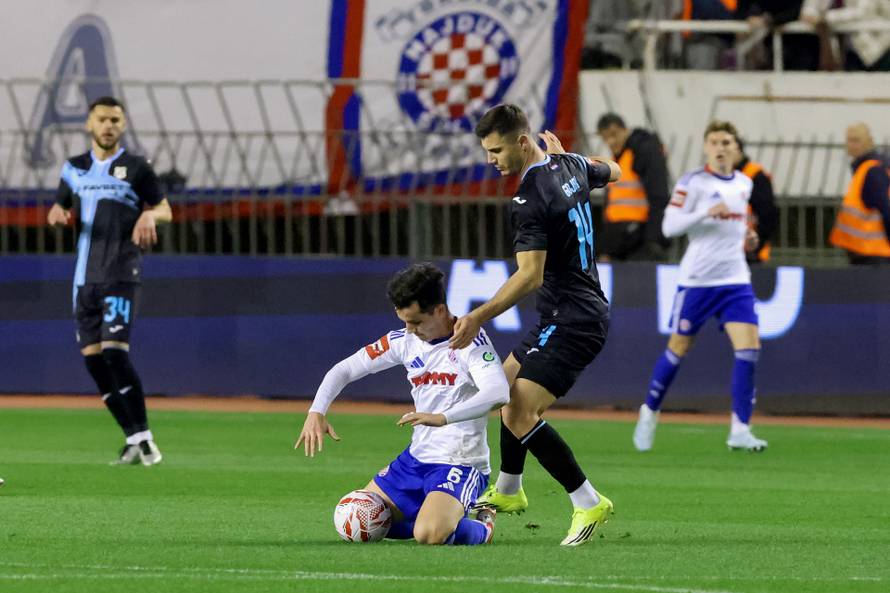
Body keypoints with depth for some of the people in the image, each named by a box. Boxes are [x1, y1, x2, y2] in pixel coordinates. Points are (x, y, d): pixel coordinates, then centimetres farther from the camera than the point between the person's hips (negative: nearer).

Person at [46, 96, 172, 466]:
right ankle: (132, 437, 8)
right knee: (92, 356, 0)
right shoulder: (75, 168, 11)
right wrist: (57, 214, -3)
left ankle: (144, 437, -12)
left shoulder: (136, 168, 0)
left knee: (115, 350, -18)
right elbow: (59, 206, 21)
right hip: (85, 277, 5)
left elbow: (165, 209, 7)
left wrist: (150, 215, -16)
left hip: (121, 275, -5)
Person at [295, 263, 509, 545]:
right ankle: (441, 516, 23)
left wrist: (443, 418, -43)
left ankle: (483, 527, 4)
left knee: (430, 535, -30)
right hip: (417, 458, 7)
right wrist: (316, 411, -9)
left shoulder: (469, 340, -15)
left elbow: (499, 393, -30)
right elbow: (344, 369, 9)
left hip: (460, 463, -7)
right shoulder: (404, 341, 4)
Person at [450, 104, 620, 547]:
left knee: (519, 416, -19)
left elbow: (530, 275, -29)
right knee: (508, 383, 26)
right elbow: (611, 172, 28)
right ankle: (508, 492, 41)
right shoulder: (571, 165, 5)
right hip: (586, 309, 11)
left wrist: (480, 317, -32)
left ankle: (587, 503, -14)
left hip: (569, 322, -11)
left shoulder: (531, 198, -22)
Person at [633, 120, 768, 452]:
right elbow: (669, 226, -13)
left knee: (749, 347, -12)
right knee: (678, 348, 6)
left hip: (736, 280, 4)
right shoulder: (693, 182, -7)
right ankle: (649, 412, 29)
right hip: (698, 279, -4)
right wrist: (706, 213, -25)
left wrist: (746, 238, 8)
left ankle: (740, 430, -9)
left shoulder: (744, 184, 11)